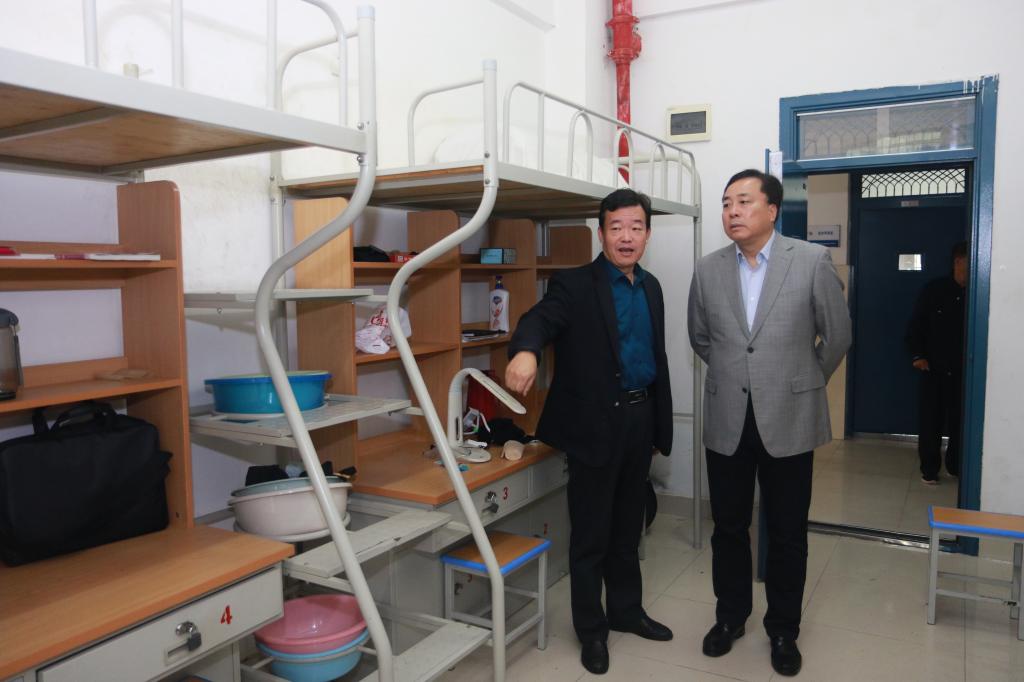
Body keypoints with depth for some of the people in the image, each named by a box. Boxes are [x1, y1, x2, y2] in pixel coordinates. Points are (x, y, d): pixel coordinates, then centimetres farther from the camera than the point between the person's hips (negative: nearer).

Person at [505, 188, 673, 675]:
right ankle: (591, 629, 25)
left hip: (639, 419, 6)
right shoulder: (576, 285, -10)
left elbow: (657, 357, 15)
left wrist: (660, 426, 16)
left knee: (627, 528, 20)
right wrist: (525, 350, -52)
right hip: (596, 423, -6)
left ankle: (626, 610, 38)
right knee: (590, 534, 7)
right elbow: (540, 319, -28)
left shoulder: (651, 287, 10)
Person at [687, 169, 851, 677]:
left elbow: (837, 335, 3)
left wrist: (803, 383, 12)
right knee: (729, 526, 13)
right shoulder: (708, 270, 1)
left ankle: (783, 629, 29)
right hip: (727, 420, 2)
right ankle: (730, 616, 33)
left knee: (787, 533, 10)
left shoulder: (813, 261, -7)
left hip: (788, 419, -2)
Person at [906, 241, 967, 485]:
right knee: (931, 420, 3)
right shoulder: (934, 289, -2)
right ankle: (929, 469, 13)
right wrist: (917, 354, -6)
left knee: (960, 420, 8)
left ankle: (956, 466, 24)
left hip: (964, 369, 1)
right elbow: (916, 323, 1)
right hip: (934, 367, -1)